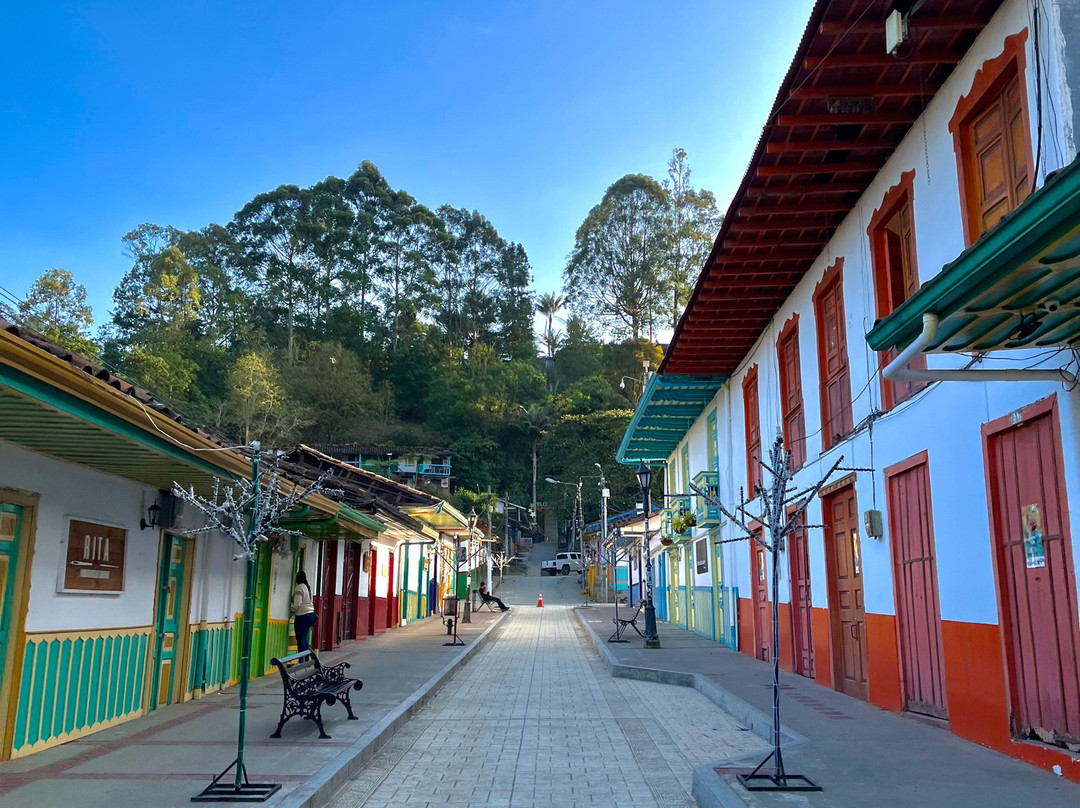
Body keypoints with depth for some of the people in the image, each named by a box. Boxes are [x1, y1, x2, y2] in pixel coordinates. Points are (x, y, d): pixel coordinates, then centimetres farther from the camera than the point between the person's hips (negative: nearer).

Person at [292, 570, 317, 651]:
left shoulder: (299, 588, -10)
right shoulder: (308, 587, 15)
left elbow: (297, 604, -16)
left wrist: (292, 612, -2)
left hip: (302, 615, -8)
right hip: (310, 614, 8)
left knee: (300, 640, -3)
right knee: (304, 639, 15)